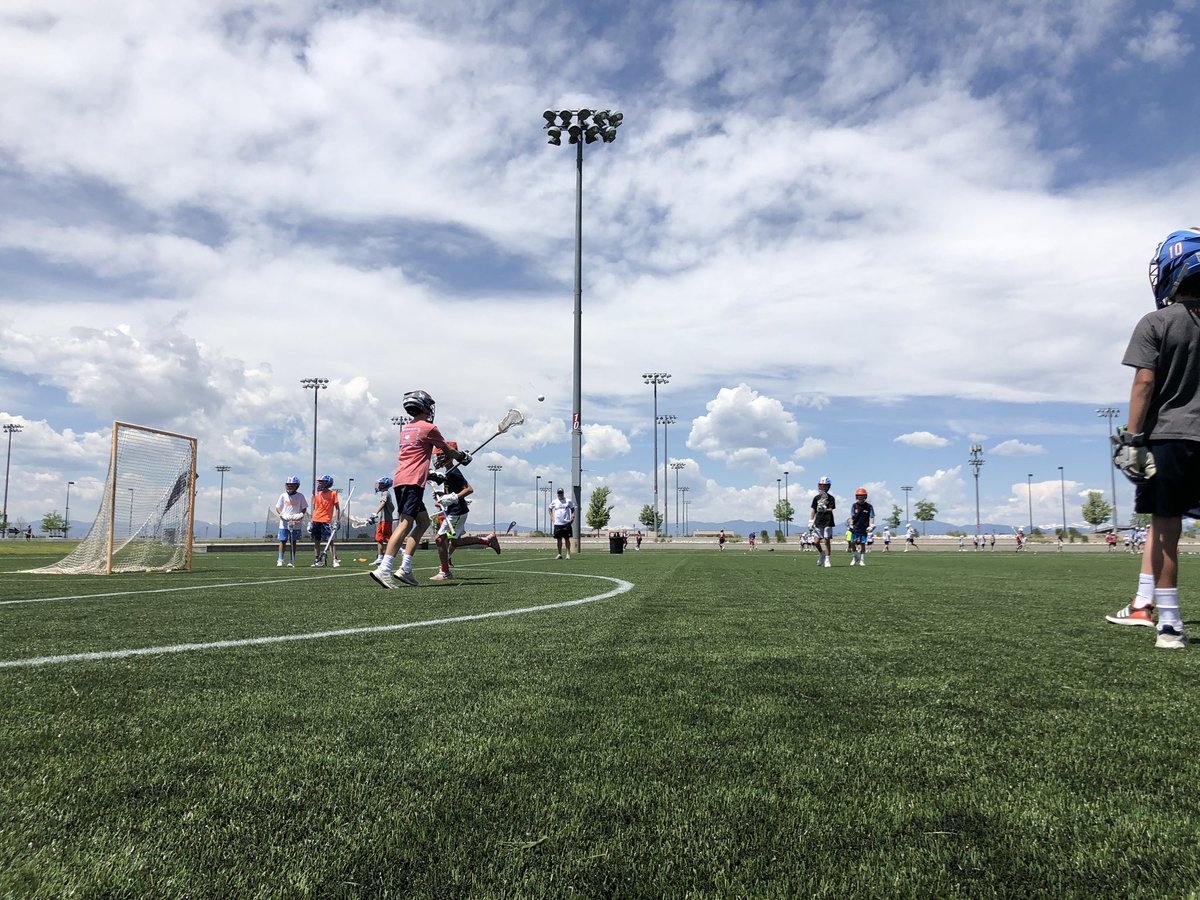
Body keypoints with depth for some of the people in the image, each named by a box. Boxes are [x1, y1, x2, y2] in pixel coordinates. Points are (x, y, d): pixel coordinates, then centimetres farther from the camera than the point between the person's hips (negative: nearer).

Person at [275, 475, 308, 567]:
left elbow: (304, 508, 7)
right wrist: (282, 515, -12)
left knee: (293, 542, 4)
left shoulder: (300, 496, 1)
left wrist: (300, 515, -11)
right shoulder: (283, 496, 4)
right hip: (284, 523, 1)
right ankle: (280, 561, 4)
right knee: (283, 541, 0)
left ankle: (291, 561, 11)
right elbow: (277, 508, 6)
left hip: (295, 524, -1)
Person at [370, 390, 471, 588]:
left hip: (400, 481, 9)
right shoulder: (428, 428, -1)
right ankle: (384, 570, -24)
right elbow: (449, 451, 10)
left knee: (423, 521, 13)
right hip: (412, 482, -9)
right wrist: (463, 457, 28)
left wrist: (430, 474, 37)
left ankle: (405, 569, 6)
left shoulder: (405, 429, 20)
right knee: (405, 524, -14)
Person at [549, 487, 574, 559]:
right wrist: (552, 517, 12)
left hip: (566, 523, -2)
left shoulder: (568, 501, 5)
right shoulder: (554, 502, 8)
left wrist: (572, 517, 1)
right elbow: (550, 509, 23)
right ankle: (559, 554, 11)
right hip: (557, 524, 2)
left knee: (567, 539, 0)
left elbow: (573, 509, 14)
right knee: (558, 539, 4)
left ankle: (568, 554, 4)